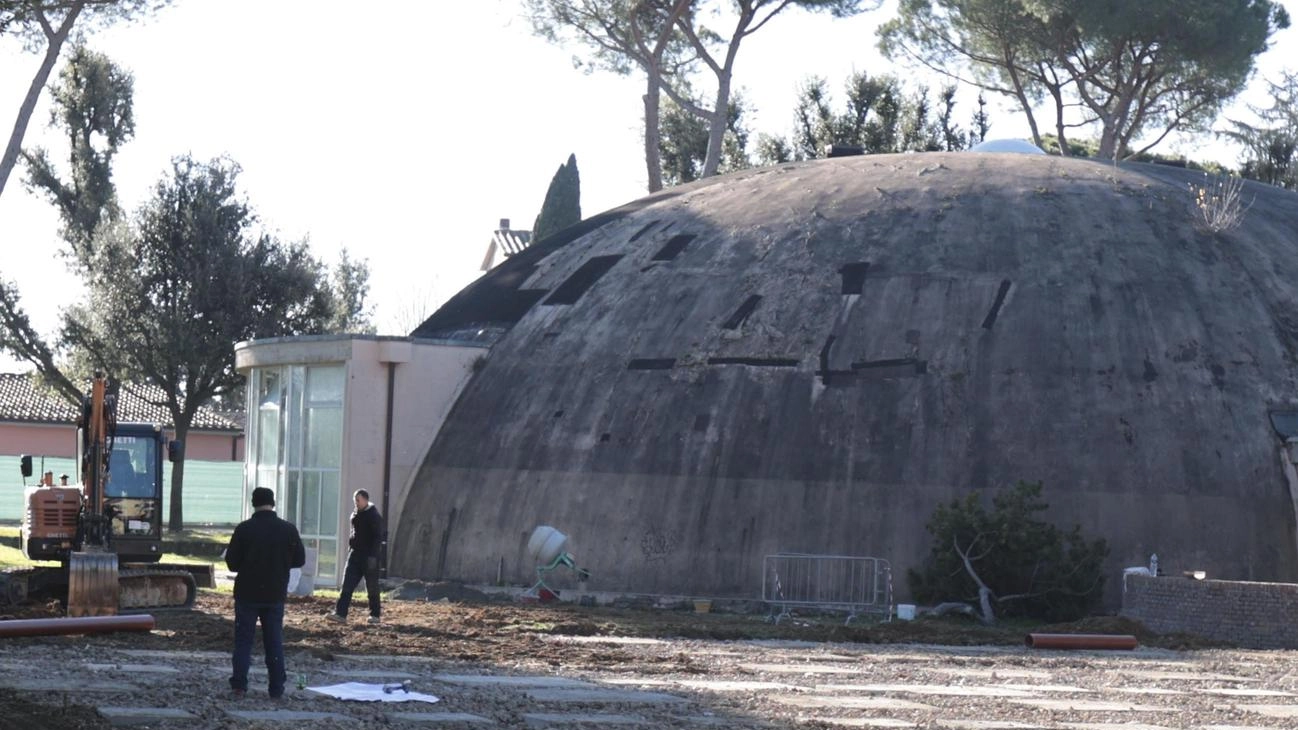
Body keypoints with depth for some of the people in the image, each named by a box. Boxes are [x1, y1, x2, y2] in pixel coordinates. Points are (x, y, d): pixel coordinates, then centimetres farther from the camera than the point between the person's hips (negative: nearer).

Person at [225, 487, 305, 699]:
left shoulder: (244, 529, -10)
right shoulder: (288, 529, -4)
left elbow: (231, 562, -7)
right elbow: (299, 560, 3)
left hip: (247, 594, -2)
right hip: (275, 594, 2)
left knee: (243, 639, 6)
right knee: (274, 641, 9)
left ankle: (239, 685, -1)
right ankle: (277, 689, 8)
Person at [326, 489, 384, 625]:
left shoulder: (374, 516, -11)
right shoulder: (355, 515, 13)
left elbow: (377, 537, -15)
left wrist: (373, 556, -21)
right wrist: (350, 550, 17)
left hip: (368, 556, -7)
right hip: (355, 554, 7)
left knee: (372, 587, 1)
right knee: (347, 585, -3)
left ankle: (375, 615, 11)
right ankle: (340, 613, -9)